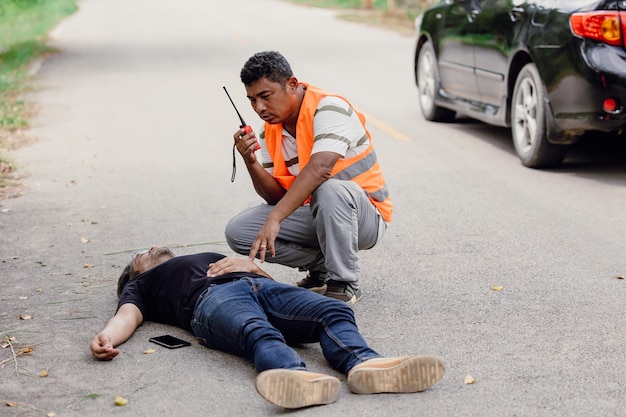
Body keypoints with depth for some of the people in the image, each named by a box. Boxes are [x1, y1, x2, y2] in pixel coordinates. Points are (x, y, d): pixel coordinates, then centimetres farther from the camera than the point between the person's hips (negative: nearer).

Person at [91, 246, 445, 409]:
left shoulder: (212, 259, 47)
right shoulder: (141, 284, 37)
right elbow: (128, 315, 13)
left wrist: (250, 265, 12)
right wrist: (106, 338, -10)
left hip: (259, 285, 5)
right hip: (213, 298, -5)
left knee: (334, 312, -28)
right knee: (260, 334, -42)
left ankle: (364, 364, -57)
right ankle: (300, 378, -72)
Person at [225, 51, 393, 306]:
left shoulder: (328, 108, -19)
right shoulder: (270, 132, 3)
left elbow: (319, 168, -36)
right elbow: (277, 197, 0)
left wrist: (274, 220, -42)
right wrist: (250, 161, -18)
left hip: (365, 216, -7)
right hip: (314, 216, 7)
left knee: (330, 189, -40)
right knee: (237, 232, -10)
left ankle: (343, 284, -21)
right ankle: (321, 265, 5)